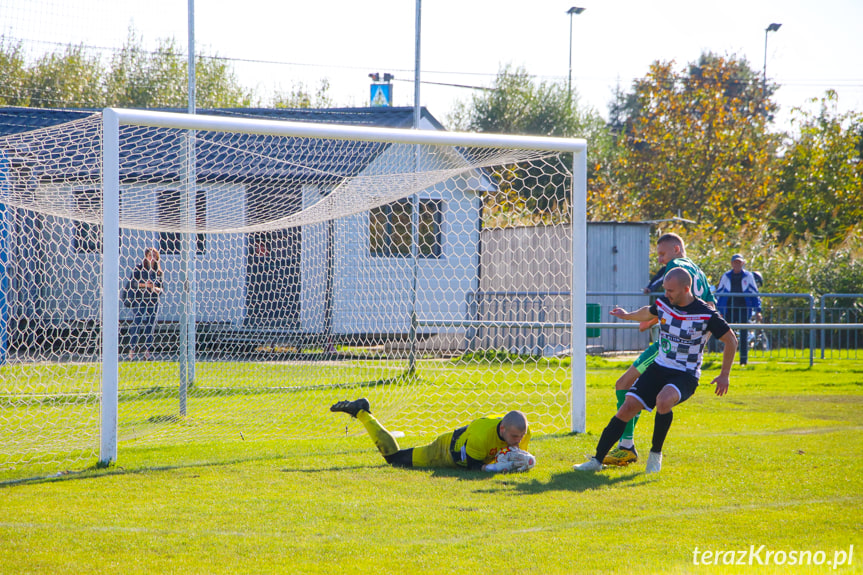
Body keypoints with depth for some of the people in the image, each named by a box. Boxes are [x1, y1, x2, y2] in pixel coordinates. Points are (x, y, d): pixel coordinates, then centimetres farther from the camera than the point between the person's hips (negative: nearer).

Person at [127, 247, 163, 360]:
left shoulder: (158, 271, 12)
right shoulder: (139, 268, 0)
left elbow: (161, 286, 15)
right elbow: (132, 282, -7)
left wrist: (157, 289, -7)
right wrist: (144, 284, -18)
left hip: (153, 301, 4)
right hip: (139, 300, -4)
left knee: (150, 325, 3)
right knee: (137, 323, -10)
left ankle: (147, 350, 9)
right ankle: (132, 349, -7)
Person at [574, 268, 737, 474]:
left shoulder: (705, 314, -15)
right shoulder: (663, 303, 0)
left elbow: (731, 340, -3)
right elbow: (648, 313, 26)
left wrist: (724, 375, -2)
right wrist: (628, 315, 45)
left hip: (686, 375, -5)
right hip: (659, 368, 5)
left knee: (663, 400, -36)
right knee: (628, 407, -10)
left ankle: (656, 454, -14)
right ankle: (597, 460, -4)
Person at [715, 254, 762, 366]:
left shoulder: (748, 276, 6)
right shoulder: (725, 276, 8)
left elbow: (755, 294, 9)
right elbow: (718, 294, 14)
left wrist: (757, 311, 3)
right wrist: (717, 311, 8)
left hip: (744, 309, -1)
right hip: (729, 310, 1)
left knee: (744, 335, -3)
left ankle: (744, 360, 3)